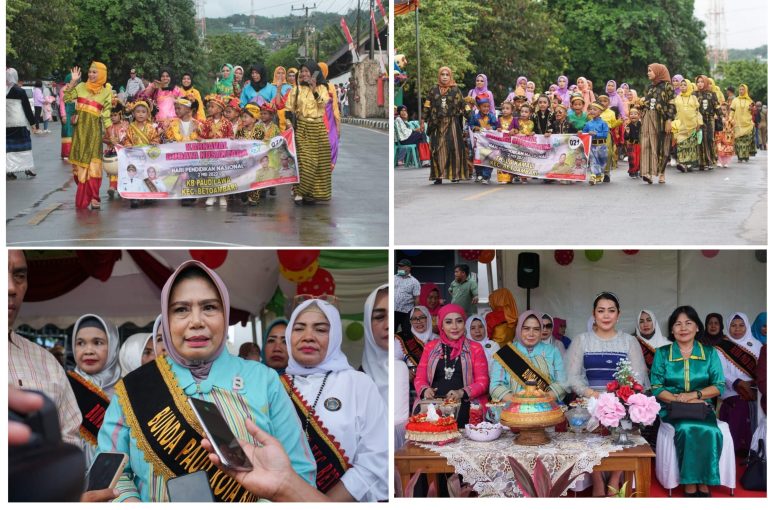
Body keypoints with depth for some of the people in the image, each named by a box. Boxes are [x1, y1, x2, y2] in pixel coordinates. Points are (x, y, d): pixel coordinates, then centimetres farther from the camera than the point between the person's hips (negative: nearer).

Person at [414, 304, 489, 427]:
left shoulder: (475, 349, 13)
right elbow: (419, 378, 18)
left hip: (464, 406, -2)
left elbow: (482, 382, 8)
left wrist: (462, 393, -11)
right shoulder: (430, 347, 18)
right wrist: (425, 390, -5)